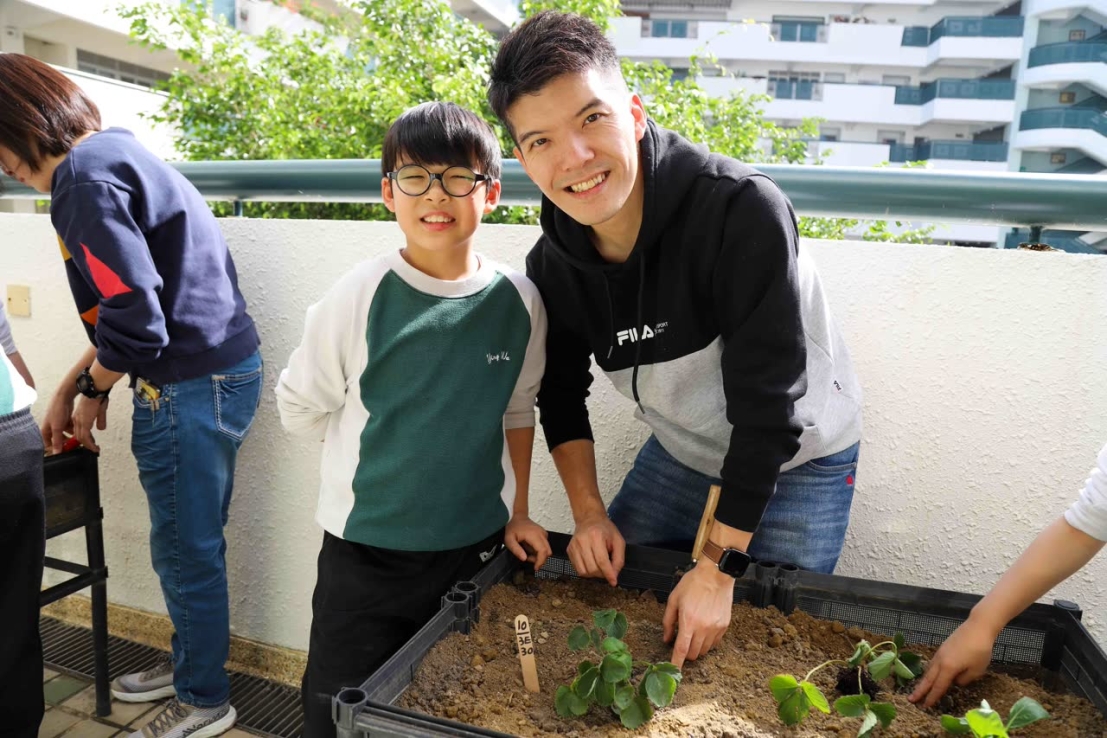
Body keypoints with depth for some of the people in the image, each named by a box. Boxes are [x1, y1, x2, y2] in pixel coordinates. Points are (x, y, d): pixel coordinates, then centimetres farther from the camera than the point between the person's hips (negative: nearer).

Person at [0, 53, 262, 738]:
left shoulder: (86, 178, -15)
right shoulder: (116, 153, 16)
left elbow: (134, 319, -21)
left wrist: (93, 389, -1)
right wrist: (69, 388, 18)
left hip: (190, 389, -10)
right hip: (224, 372, 10)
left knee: (185, 550, 7)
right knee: (193, 542, 22)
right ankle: (191, 662, 41)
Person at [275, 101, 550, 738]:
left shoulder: (519, 301, -6)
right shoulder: (362, 295, -13)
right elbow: (300, 409, -3)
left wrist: (518, 513, 8)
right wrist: (388, 438, 1)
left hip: (477, 546, 3)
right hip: (366, 549, -2)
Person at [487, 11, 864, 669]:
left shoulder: (743, 211, -33)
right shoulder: (552, 264, -15)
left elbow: (767, 406, -30)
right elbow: (561, 390, 1)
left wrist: (720, 567, -26)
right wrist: (588, 511, -8)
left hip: (798, 461, -4)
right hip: (681, 454, 5)